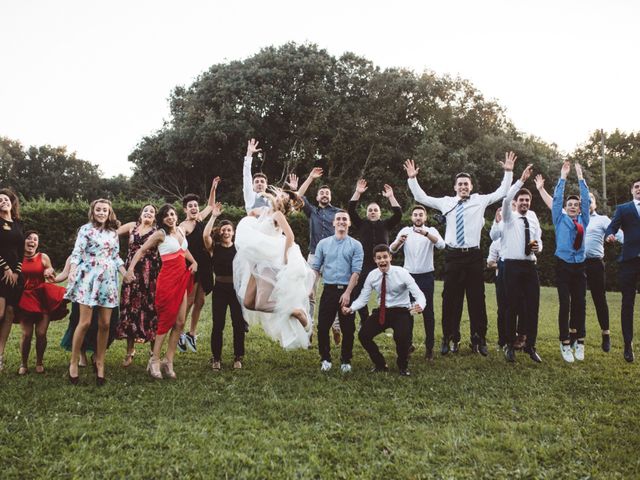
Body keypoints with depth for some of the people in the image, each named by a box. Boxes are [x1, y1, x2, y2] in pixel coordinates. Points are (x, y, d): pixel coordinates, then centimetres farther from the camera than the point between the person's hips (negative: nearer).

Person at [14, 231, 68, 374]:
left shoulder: (43, 257, 3)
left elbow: (51, 279, 11)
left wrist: (49, 272, -10)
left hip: (42, 298, 0)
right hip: (25, 298, 0)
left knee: (41, 333, -3)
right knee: (26, 334, -5)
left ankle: (39, 363, 15)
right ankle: (23, 364, 13)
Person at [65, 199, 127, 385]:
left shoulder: (113, 232, 14)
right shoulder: (86, 229, 2)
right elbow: (77, 253, -6)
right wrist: (72, 271, -22)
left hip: (108, 279, 4)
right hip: (88, 277, -4)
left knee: (105, 323, 1)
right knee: (85, 322, -9)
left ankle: (100, 362, 13)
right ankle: (74, 362, 5)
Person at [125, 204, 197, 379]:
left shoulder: (181, 231, 12)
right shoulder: (160, 234, -7)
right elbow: (142, 250, -8)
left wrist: (194, 262, 14)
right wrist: (131, 268, -19)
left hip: (181, 279, 6)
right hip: (168, 279, -6)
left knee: (180, 322, 3)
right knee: (166, 320, -3)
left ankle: (168, 360, 11)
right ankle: (154, 360, 7)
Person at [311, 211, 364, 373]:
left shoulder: (355, 245, 1)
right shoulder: (323, 243, 7)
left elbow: (356, 271, -7)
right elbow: (315, 268, 7)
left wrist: (347, 293, -15)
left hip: (347, 291, -1)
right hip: (328, 290, 2)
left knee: (348, 328, 4)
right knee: (323, 327, 1)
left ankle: (346, 361, 18)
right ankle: (325, 359, 17)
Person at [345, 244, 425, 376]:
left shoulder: (402, 273, -14)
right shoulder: (372, 275, -3)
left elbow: (419, 295, -18)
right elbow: (363, 298, 1)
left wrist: (420, 306, -42)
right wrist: (351, 309, -19)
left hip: (401, 312, -4)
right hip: (381, 312, 4)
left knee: (402, 337, -30)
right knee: (363, 335, -13)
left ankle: (403, 366, 4)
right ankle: (380, 364, 16)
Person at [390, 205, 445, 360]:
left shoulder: (431, 231, 0)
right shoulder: (405, 231, 5)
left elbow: (441, 245, -20)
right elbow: (392, 249, -5)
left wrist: (425, 233, -36)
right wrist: (399, 241, -28)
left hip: (426, 277, -1)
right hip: (409, 276, 2)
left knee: (428, 312, 1)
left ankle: (429, 347, 8)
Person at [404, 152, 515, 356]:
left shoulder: (480, 201, 8)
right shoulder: (446, 202, 9)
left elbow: (502, 193, 9)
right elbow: (421, 197, 13)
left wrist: (508, 172, 2)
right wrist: (412, 178, 7)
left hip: (474, 255, 0)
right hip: (453, 256, 1)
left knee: (477, 299, 4)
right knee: (450, 299, 4)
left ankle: (479, 340, 13)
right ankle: (450, 339, 14)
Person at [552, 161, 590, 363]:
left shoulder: (583, 220, 13)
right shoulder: (560, 219, 7)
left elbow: (586, 199, 6)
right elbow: (557, 199, -1)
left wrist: (581, 178, 2)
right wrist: (563, 178, -3)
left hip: (579, 266, 3)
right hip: (563, 266, -3)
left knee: (580, 304, 2)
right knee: (565, 304, -6)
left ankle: (579, 342, 10)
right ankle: (565, 344, -2)